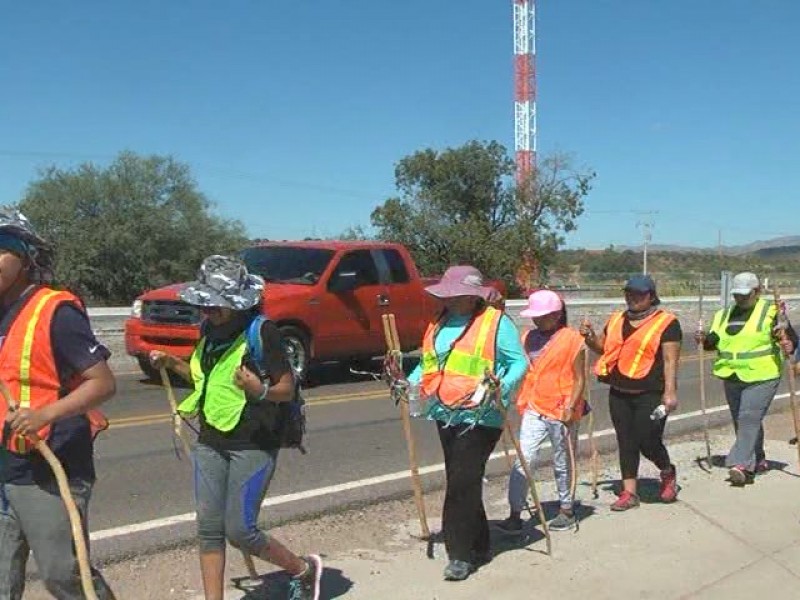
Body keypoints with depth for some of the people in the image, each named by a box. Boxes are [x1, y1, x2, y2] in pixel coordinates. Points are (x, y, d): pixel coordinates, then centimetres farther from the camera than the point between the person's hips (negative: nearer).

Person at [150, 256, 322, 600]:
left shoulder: (261, 332, -15)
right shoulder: (210, 330, 6)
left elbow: (287, 389, -13)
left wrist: (260, 390, -33)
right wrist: (172, 363, 7)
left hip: (253, 445, -7)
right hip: (210, 442, 7)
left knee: (239, 531, -4)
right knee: (209, 528, 7)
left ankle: (304, 569, 20)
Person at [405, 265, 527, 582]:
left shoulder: (496, 322, -8)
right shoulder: (440, 323, 13)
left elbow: (519, 361, -10)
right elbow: (428, 363, 20)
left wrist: (502, 387, -26)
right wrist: (409, 381, 4)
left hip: (480, 416, -8)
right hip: (446, 414, 8)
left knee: (463, 484, -9)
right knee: (460, 483, 14)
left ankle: (461, 554, 1)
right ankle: (479, 546, 28)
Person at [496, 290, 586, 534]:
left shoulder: (572, 339, -6)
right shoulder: (528, 337, 8)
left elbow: (579, 379, -6)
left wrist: (570, 407, -15)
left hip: (561, 411, -3)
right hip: (534, 410, 4)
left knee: (562, 464, 11)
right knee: (523, 461, -6)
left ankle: (567, 511, 29)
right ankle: (515, 516, -3)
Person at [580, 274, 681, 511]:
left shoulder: (666, 322, -3)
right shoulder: (616, 320, 14)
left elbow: (670, 360, -9)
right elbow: (602, 346, 25)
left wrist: (670, 392, -16)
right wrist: (589, 336, 4)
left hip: (650, 395, -5)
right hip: (619, 394, 6)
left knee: (648, 442, -3)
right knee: (626, 443, 8)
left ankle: (668, 473, 28)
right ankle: (629, 493, 16)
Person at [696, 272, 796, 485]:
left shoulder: (770, 312, -4)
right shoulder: (724, 315, 13)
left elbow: (791, 338, -5)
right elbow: (714, 341, 18)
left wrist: (789, 346, -27)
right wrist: (705, 340, -4)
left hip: (761, 377, -7)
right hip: (732, 378, 7)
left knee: (749, 419, -16)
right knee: (741, 422, 14)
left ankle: (741, 464, -20)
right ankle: (758, 461, 30)